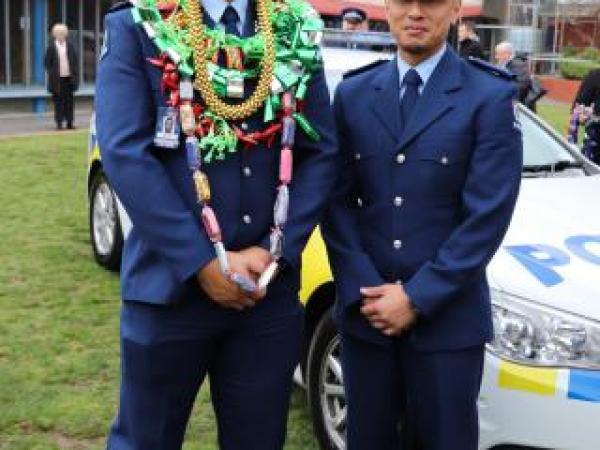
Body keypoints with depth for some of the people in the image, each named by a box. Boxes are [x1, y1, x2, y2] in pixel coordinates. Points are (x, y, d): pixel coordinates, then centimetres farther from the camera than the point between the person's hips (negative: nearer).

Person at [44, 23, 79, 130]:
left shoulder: (70, 46, 6)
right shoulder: (51, 47, -1)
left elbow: (75, 61, 9)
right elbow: (47, 63, 0)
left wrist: (75, 75, 0)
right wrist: (52, 75, -8)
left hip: (69, 78, 2)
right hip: (57, 79, -2)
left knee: (69, 101, 6)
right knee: (58, 101, 1)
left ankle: (69, 122, 11)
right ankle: (59, 123, 6)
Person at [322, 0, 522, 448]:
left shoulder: (490, 97, -5)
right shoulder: (353, 94, 6)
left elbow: (488, 216, -10)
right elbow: (337, 201, 3)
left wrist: (418, 297, -13)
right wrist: (363, 290, -9)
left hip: (447, 316, -3)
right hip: (364, 312, 3)